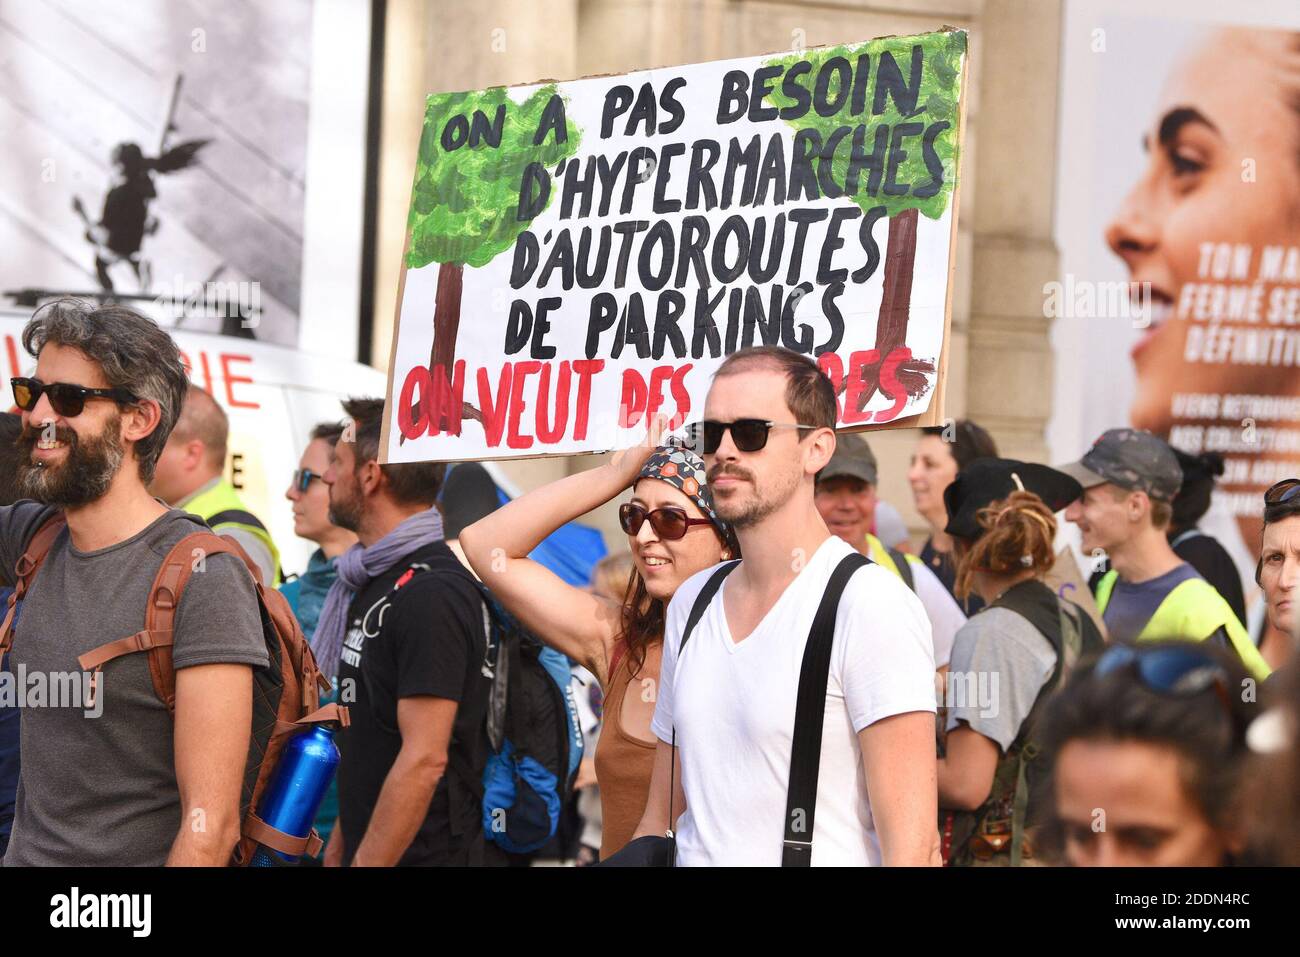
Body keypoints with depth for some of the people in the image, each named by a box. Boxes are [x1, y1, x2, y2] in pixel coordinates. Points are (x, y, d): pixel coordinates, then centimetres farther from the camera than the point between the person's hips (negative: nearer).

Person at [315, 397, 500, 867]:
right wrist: (338, 849, 18)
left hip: (430, 852, -9)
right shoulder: (372, 585, 14)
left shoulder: (432, 594, -18)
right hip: (365, 851, 9)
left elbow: (424, 759, -23)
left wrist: (365, 862, -23)